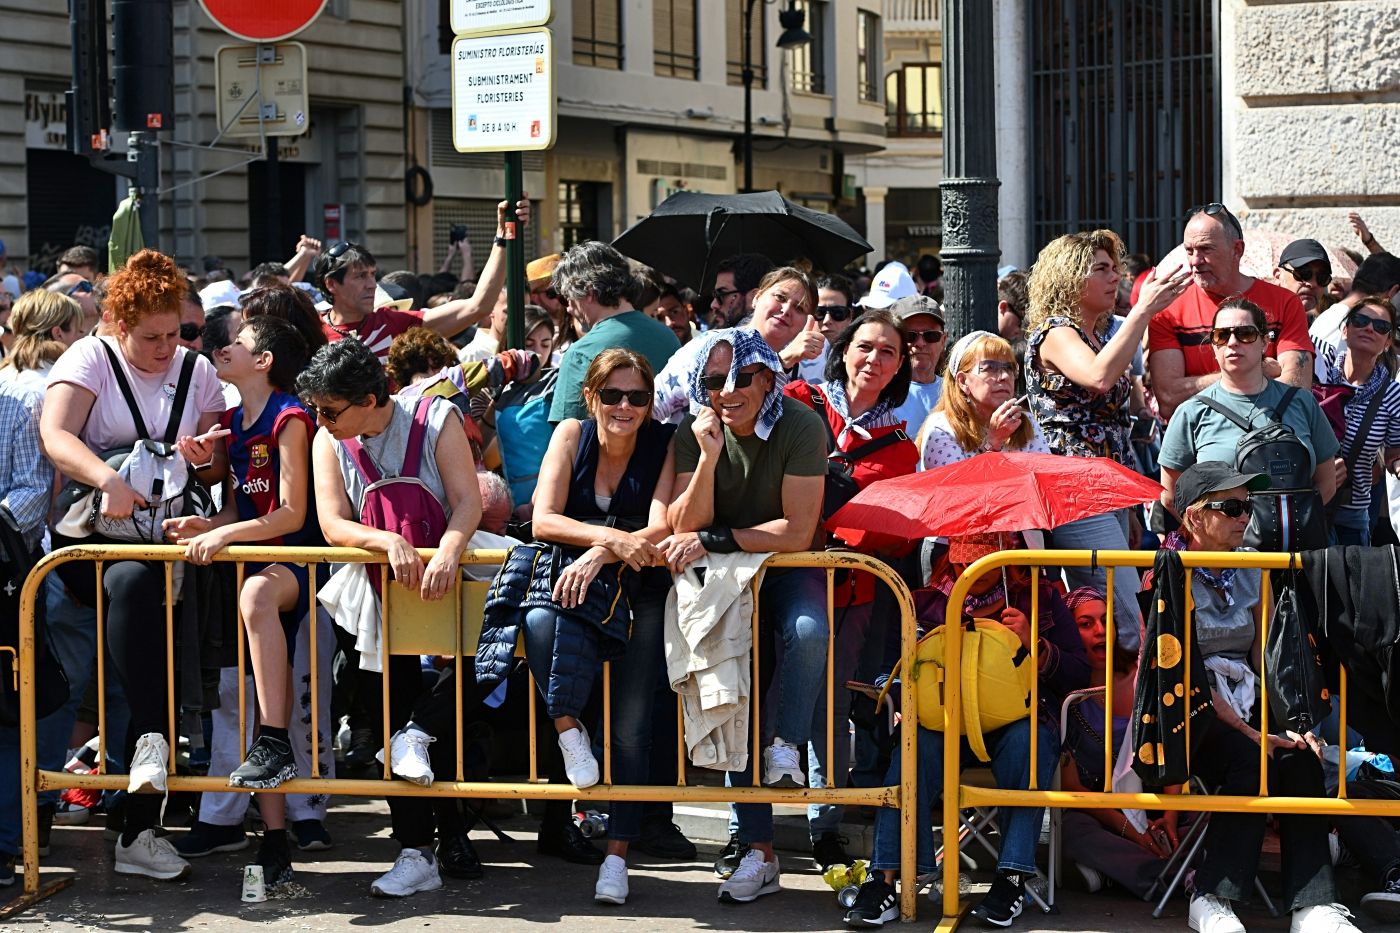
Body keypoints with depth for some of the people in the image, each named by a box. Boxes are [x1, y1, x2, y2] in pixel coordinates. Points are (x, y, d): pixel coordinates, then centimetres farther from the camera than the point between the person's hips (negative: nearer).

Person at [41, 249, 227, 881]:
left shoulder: (197, 371, 15)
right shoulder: (90, 359, 4)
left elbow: (216, 471, 15)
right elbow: (55, 436, -13)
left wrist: (206, 458, -9)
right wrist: (108, 480, -30)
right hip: (90, 531, -3)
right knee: (132, 581, -36)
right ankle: (153, 736, -32)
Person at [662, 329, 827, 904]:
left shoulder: (800, 427, -14)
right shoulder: (694, 433, -3)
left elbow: (797, 532, -18)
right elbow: (685, 530, -10)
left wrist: (713, 542, -22)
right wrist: (708, 457, -23)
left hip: (788, 569, -2)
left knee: (809, 632, -36)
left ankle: (785, 744, -12)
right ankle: (756, 846, -11)